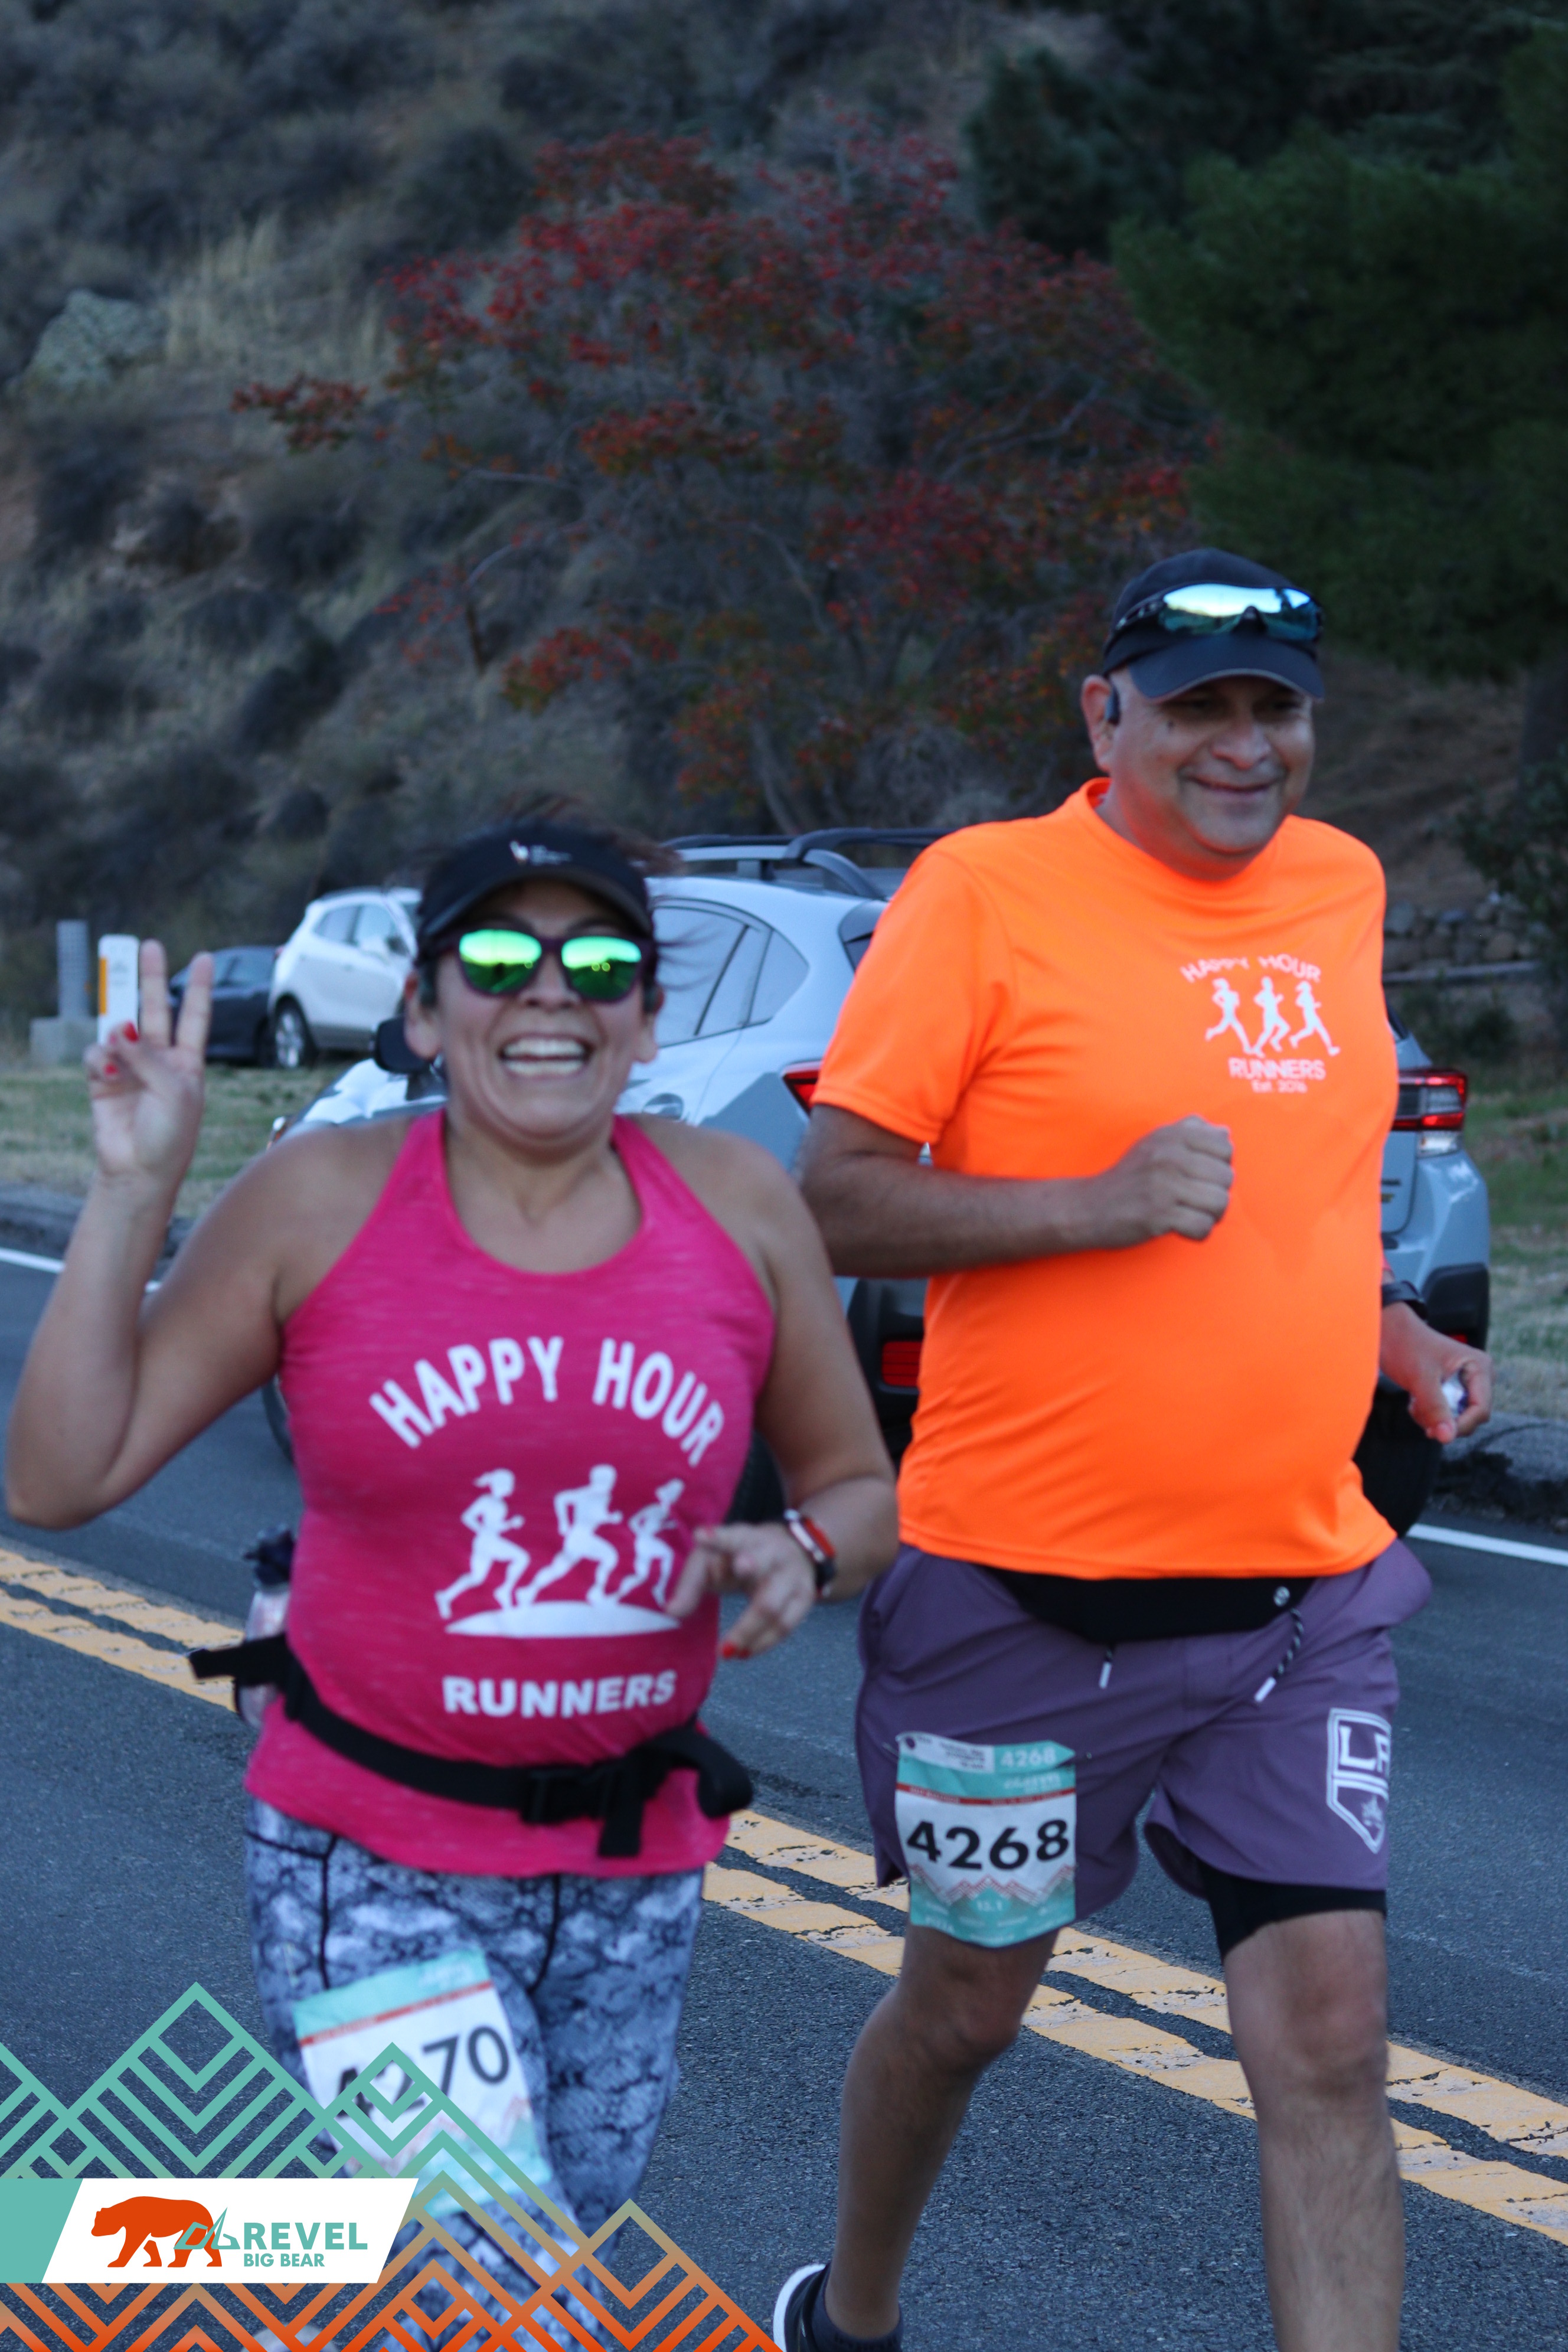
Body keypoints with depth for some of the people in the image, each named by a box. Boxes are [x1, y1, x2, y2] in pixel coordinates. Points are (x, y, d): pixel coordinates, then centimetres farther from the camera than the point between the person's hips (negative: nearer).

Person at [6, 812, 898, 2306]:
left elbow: (863, 1489, 9)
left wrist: (804, 1553, -13)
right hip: (372, 1868, -4)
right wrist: (134, 1191, -13)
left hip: (634, 1873, 4)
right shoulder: (319, 1205, -8)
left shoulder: (737, 1205, -2)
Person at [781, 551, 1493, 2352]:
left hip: (1299, 1592, 4)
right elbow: (833, 1200, -12)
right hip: (1032, 1589, -4)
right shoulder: (985, 889, -10)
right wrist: (1097, 1204, -24)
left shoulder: (1341, 887, 9)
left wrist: (1383, 1333, 8)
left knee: (1327, 2039, -3)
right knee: (965, 2001, 14)